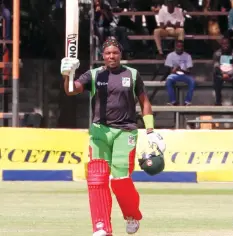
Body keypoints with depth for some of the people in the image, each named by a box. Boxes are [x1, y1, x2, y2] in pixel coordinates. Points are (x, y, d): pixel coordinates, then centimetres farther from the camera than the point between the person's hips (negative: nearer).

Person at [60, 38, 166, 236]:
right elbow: (71, 90, -10)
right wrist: (67, 75, -32)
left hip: (125, 132, -1)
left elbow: (144, 102, 12)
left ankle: (133, 216, 19)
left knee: (120, 178, -9)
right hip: (99, 131, 1)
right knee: (97, 179, -8)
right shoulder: (94, 75, 5)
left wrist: (150, 131, 5)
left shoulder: (132, 74, 7)